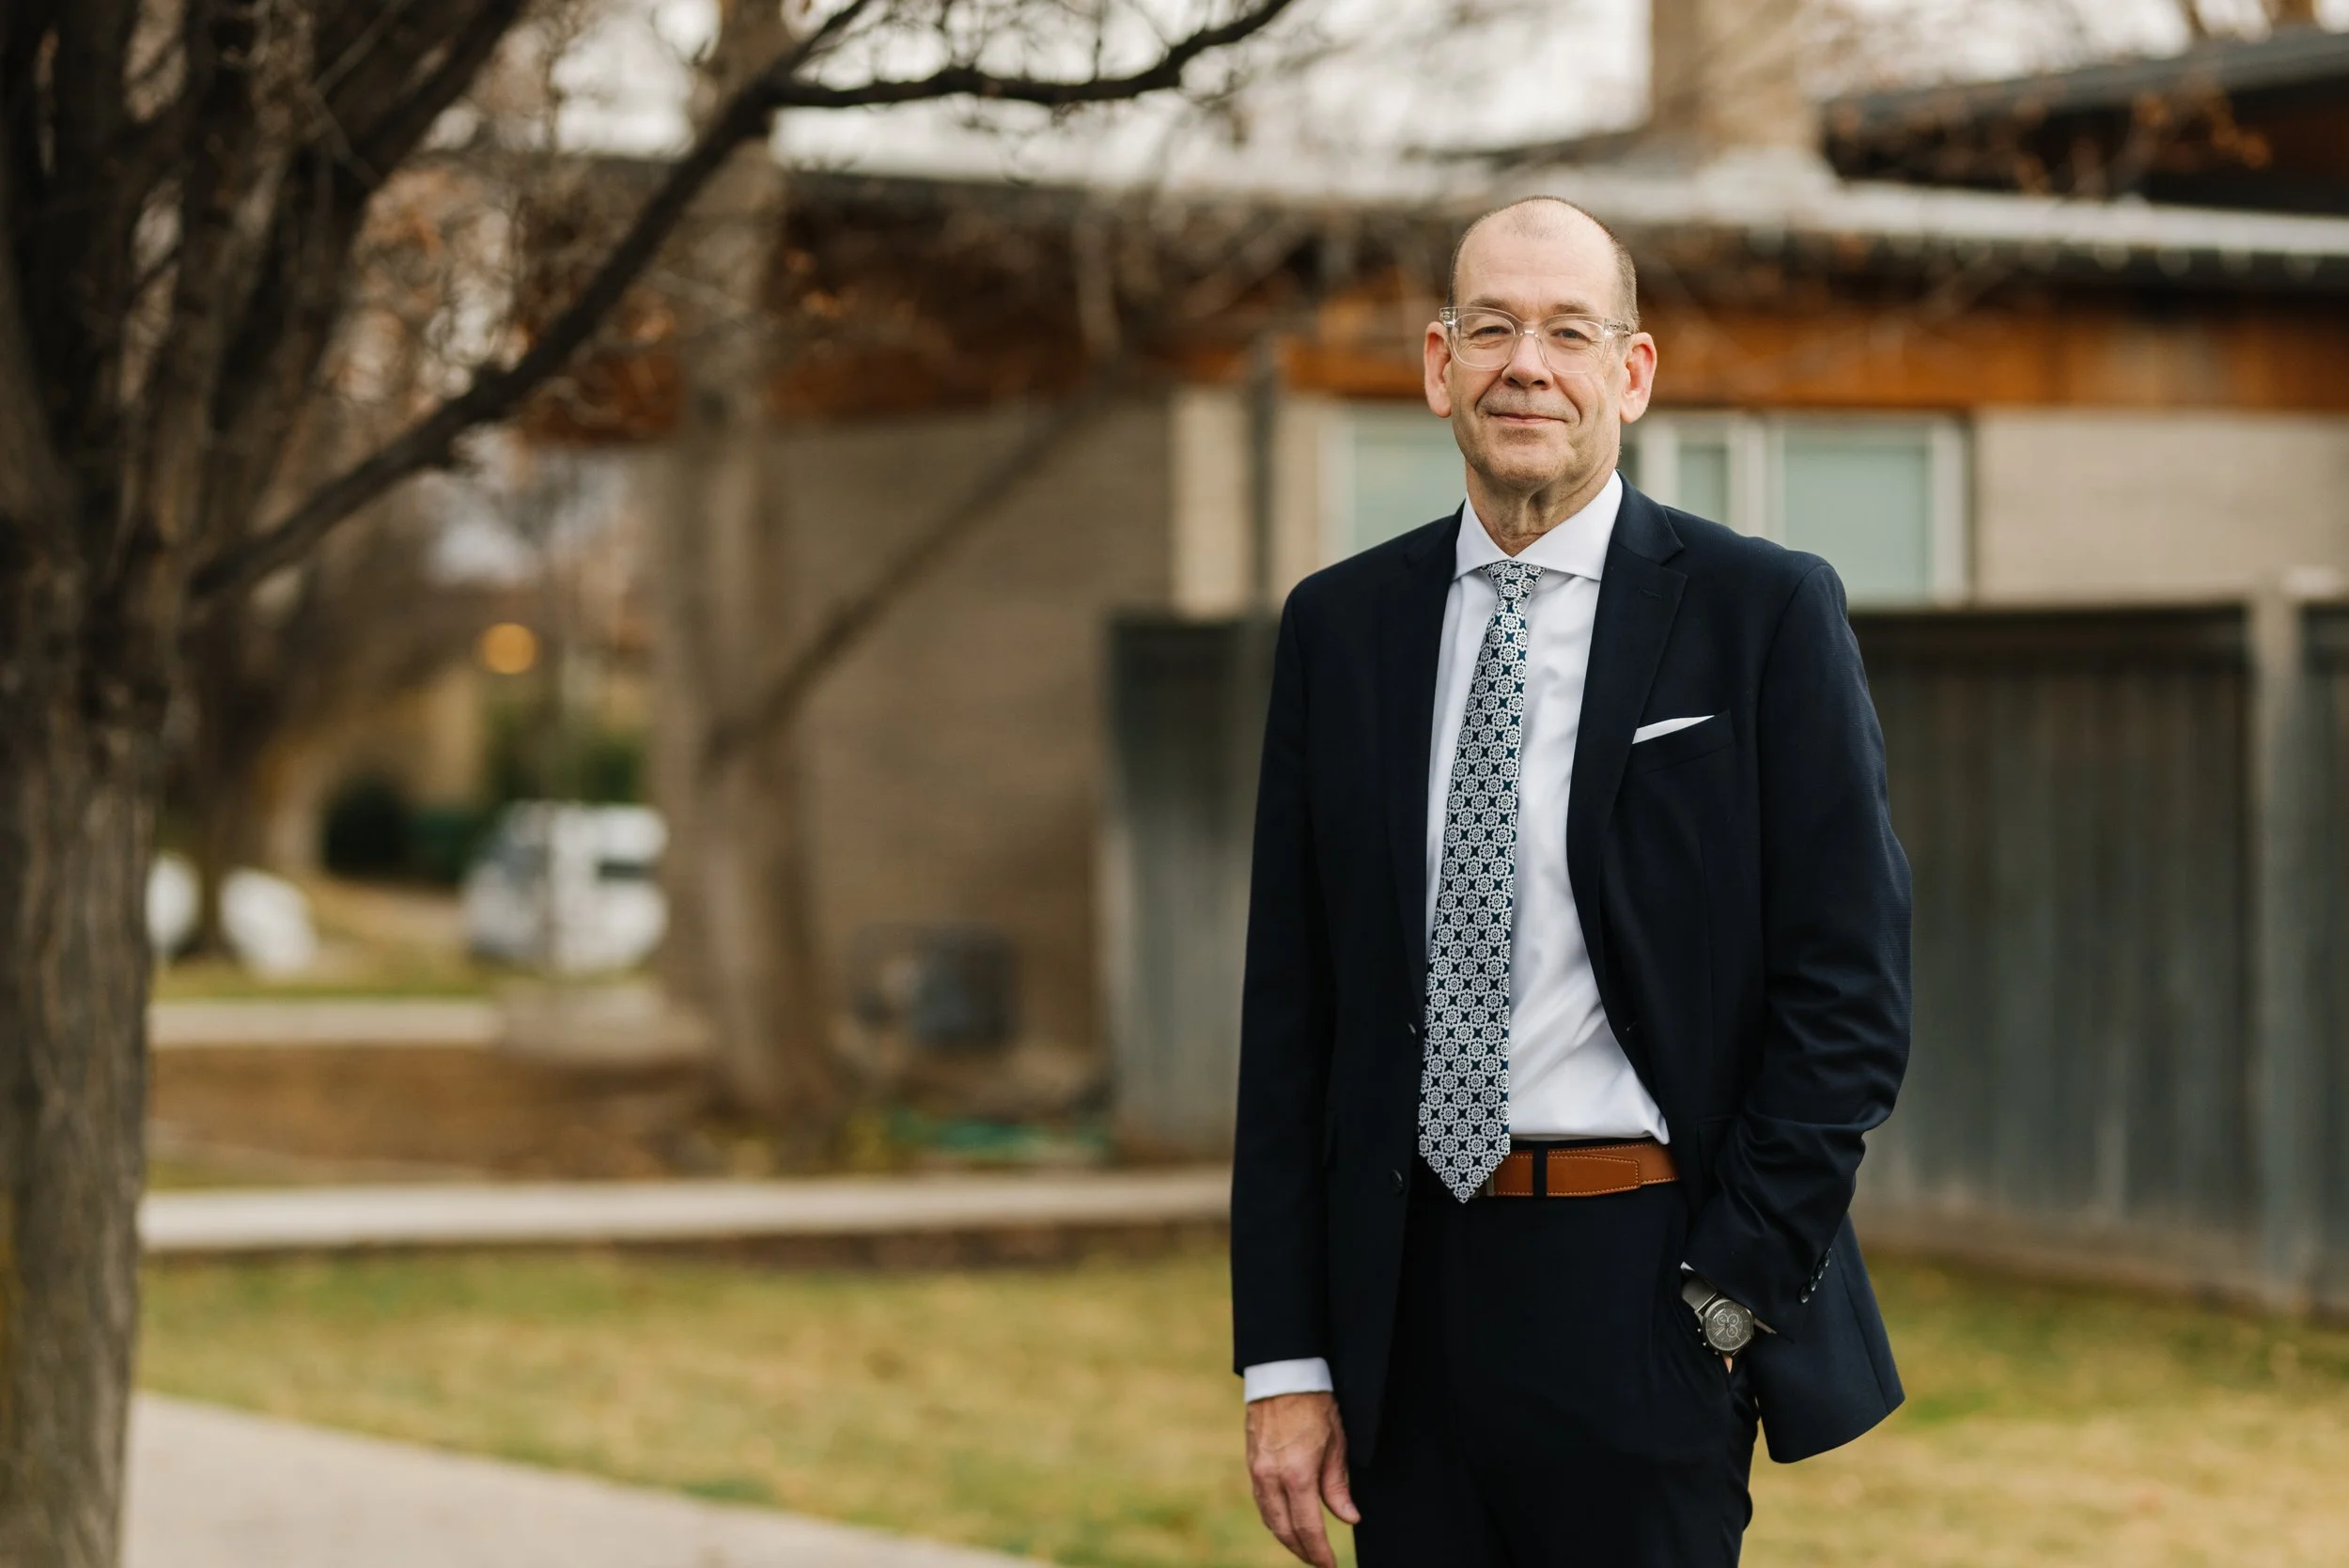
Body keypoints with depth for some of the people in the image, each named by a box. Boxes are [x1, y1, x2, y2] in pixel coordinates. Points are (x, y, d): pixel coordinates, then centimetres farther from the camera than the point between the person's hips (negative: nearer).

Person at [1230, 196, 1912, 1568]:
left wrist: (1733, 1292, -8)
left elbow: (1851, 991, -3)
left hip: (1645, 1299, -3)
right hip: (1412, 1291, 3)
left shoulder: (1766, 614, -1)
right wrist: (1286, 1360, 3)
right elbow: (1290, 1012, 8)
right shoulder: (1340, 627, 9)